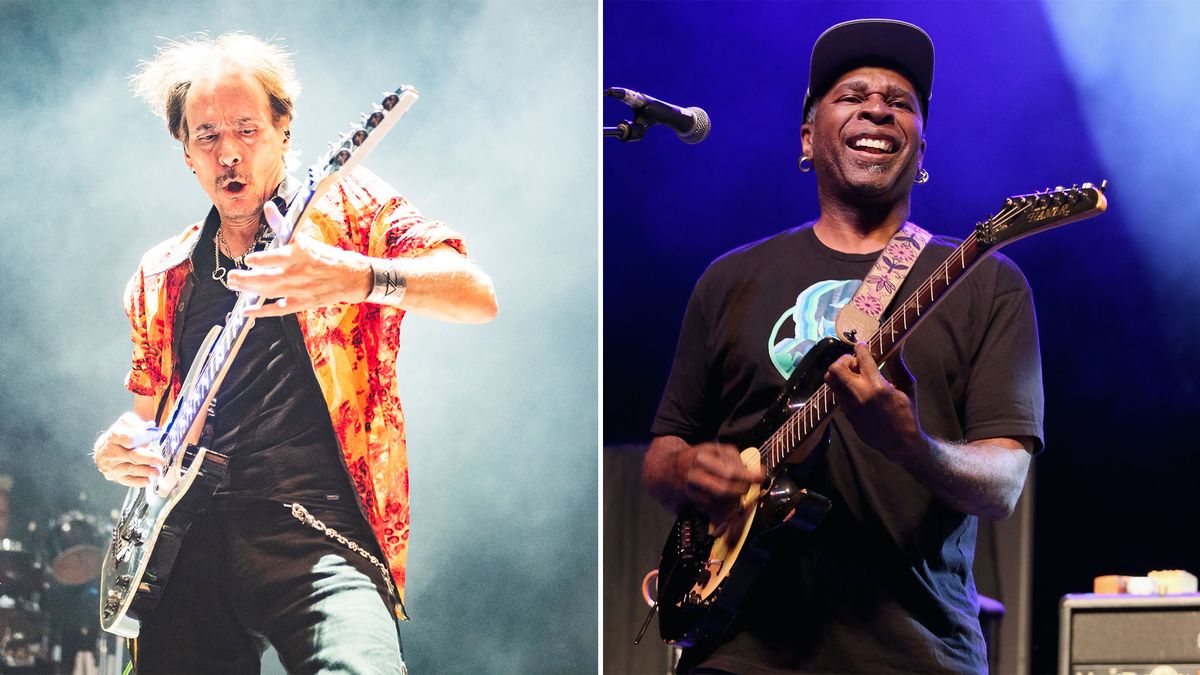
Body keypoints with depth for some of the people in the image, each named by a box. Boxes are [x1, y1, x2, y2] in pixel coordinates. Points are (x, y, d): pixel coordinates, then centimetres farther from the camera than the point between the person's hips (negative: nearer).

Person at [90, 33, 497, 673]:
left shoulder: (347, 207, 9)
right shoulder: (160, 277, 22)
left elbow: (478, 297, -5)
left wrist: (359, 279, -23)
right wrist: (117, 446, 10)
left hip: (316, 530, -5)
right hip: (186, 546, 5)